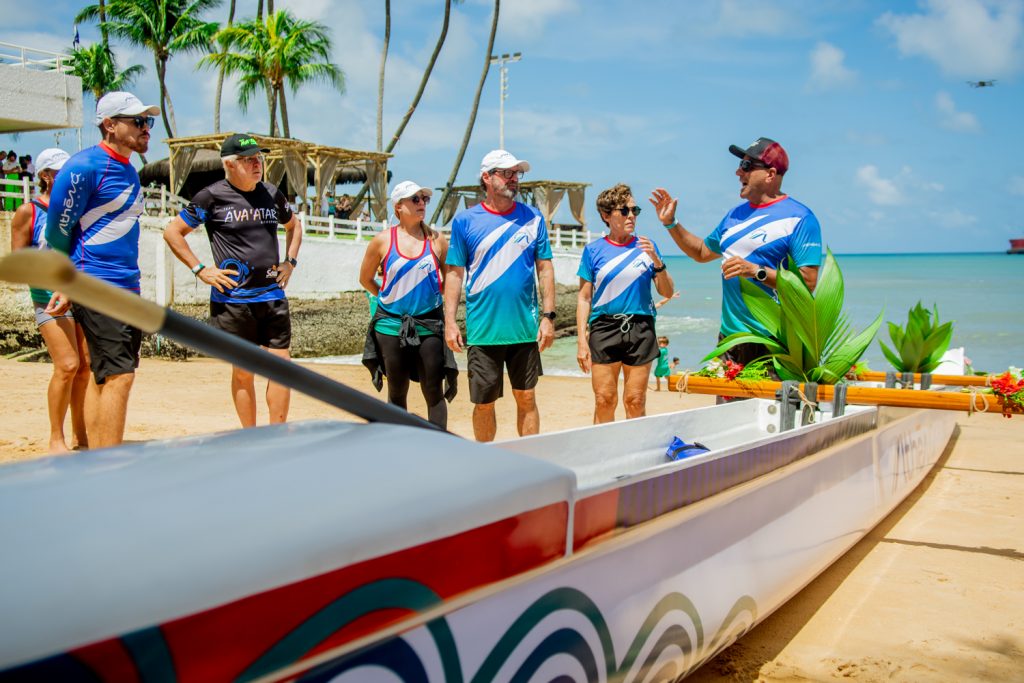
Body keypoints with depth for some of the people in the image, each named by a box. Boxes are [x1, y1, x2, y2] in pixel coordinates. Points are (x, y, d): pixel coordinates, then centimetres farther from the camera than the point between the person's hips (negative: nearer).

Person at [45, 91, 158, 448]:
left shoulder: (129, 171, 15)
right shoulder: (84, 167, -10)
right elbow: (58, 230, -7)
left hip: (127, 287, 8)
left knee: (102, 375, 11)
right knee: (118, 375, -12)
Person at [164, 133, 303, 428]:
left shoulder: (272, 194, 9)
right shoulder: (212, 196, -4)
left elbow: (293, 225, 29)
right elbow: (172, 231, 2)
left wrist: (290, 261, 14)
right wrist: (200, 269, -5)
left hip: (273, 296, 4)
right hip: (232, 300, -4)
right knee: (243, 371, 3)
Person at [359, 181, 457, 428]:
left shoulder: (437, 240, 1)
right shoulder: (382, 241, 0)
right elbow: (365, 279, 12)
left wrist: (431, 296, 4)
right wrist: (389, 298, 11)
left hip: (429, 325, 0)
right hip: (391, 326, 0)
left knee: (434, 392, 1)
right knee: (397, 394, 11)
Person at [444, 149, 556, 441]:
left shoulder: (532, 217, 5)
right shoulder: (465, 220, 0)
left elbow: (545, 268, 6)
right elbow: (454, 273, 1)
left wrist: (548, 316, -1)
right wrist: (450, 322, -5)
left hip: (525, 327, 1)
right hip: (482, 330, -1)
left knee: (526, 398, 6)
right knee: (484, 403, 7)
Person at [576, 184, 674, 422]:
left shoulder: (646, 247, 8)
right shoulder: (593, 250, 4)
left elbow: (667, 292, 8)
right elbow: (584, 297, 5)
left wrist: (656, 261, -9)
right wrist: (582, 340, -1)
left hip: (640, 328, 1)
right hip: (604, 328, -1)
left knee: (636, 401, 2)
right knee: (604, 400, -4)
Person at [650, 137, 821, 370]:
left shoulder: (799, 218, -8)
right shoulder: (736, 214, 16)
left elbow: (808, 282, -16)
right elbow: (702, 252, 29)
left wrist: (756, 271, -22)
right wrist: (670, 223, 20)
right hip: (729, 337, 7)